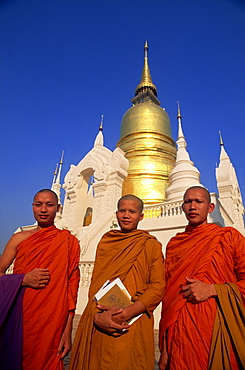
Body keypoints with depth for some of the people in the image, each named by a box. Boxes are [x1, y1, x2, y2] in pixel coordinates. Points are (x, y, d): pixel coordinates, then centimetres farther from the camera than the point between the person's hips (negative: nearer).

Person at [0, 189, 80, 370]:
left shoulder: (69, 241, -4)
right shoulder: (20, 238, 3)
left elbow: (72, 284, -5)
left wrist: (68, 330, -7)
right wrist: (24, 279, -13)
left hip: (51, 320, -2)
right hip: (17, 317, 3)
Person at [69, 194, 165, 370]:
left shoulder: (151, 245, -3)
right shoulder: (105, 241, 6)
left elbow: (158, 286, -8)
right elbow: (95, 281, 5)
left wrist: (125, 314, -18)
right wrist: (97, 315, -12)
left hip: (132, 326, -2)